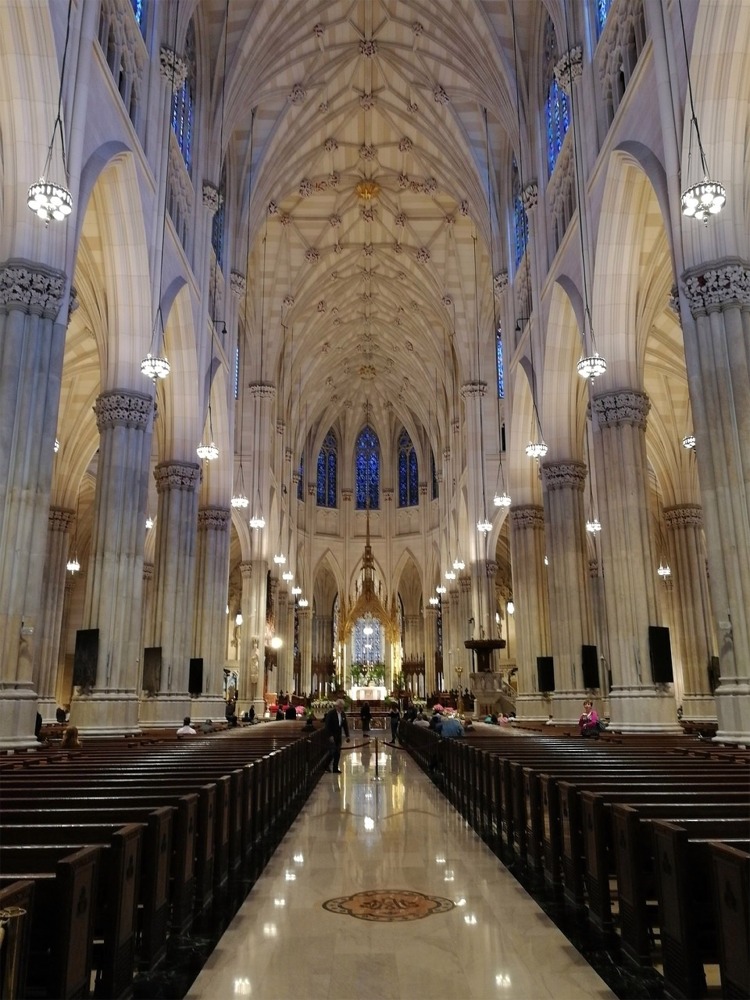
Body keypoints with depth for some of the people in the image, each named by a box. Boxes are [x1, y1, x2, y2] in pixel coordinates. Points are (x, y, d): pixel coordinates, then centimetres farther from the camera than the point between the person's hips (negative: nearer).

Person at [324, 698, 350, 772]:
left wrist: (347, 735, 5)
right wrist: (330, 736, -20)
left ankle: (335, 768, 11)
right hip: (332, 736, -6)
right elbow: (327, 725, -15)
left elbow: (345, 725, 11)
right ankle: (328, 766, 7)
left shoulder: (343, 714, 5)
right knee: (332, 751, -10)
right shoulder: (331, 713, -13)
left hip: (338, 736, 6)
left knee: (338, 753, 5)